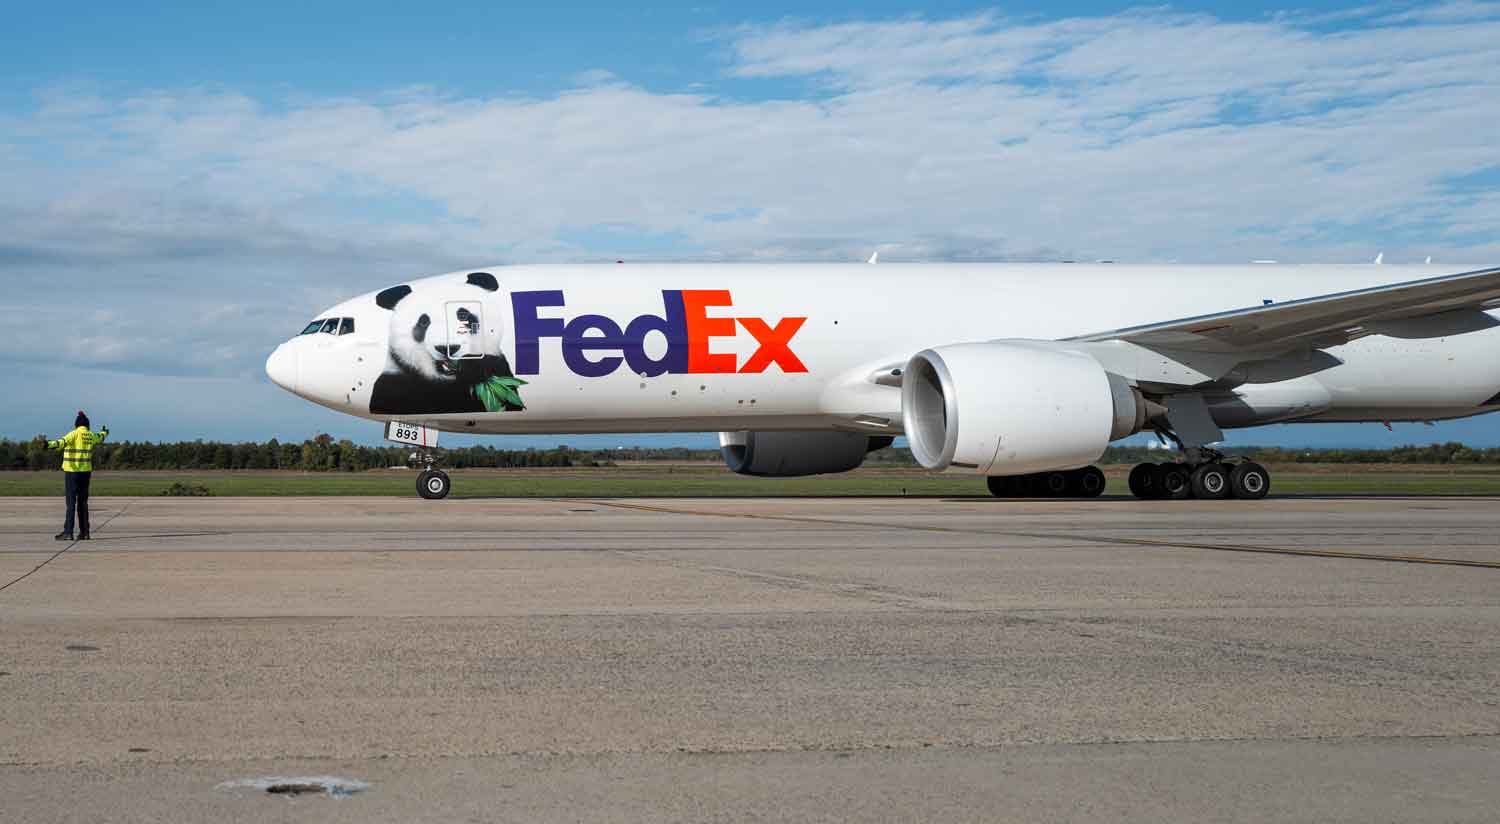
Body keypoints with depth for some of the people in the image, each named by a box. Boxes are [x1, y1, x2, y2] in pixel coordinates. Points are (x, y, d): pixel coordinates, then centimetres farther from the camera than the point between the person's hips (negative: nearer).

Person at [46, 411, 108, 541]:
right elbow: (100, 438, 34)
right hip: (85, 471, 5)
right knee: (83, 501, 11)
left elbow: (63, 442, -27)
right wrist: (105, 432, 57)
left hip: (72, 471, -5)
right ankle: (84, 532, 11)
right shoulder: (91, 435, 10)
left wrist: (50, 444, -43)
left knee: (71, 501, -8)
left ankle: (68, 532, -13)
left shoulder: (74, 434, -8)